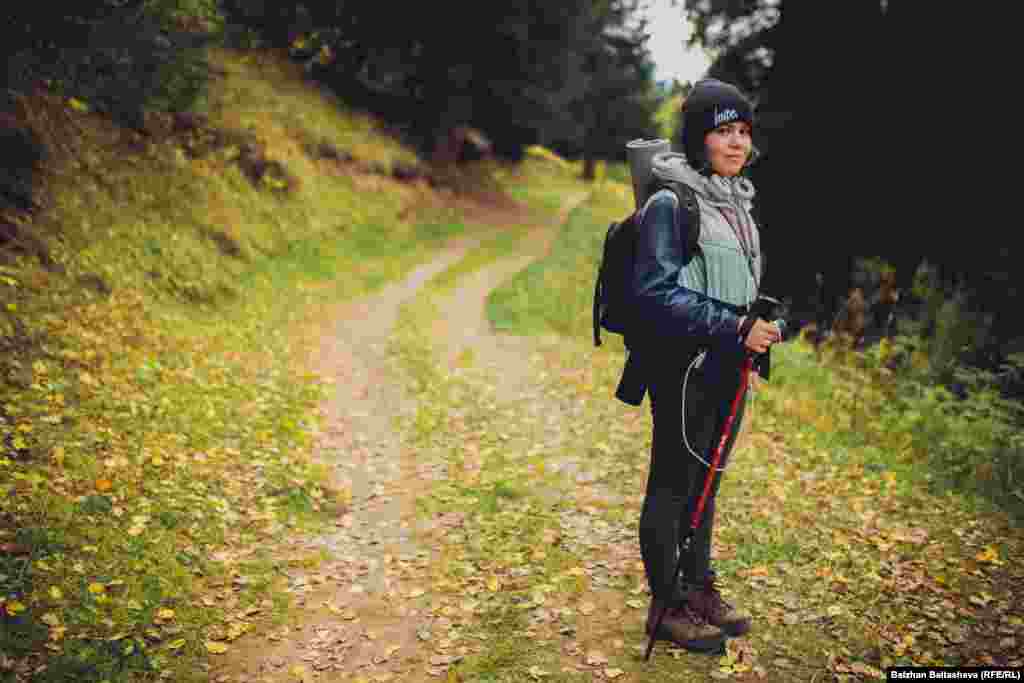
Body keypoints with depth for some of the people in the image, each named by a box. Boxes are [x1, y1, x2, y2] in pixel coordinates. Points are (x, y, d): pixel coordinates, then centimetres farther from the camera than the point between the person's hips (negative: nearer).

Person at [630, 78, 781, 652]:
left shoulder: (738, 201, 12)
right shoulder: (670, 203, -14)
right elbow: (655, 293, -20)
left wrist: (759, 328, 7)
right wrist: (732, 327, -23)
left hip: (730, 367, 8)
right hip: (685, 367, -8)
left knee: (707, 480, 18)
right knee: (673, 484, 4)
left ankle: (700, 586, 33)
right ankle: (667, 604, 17)